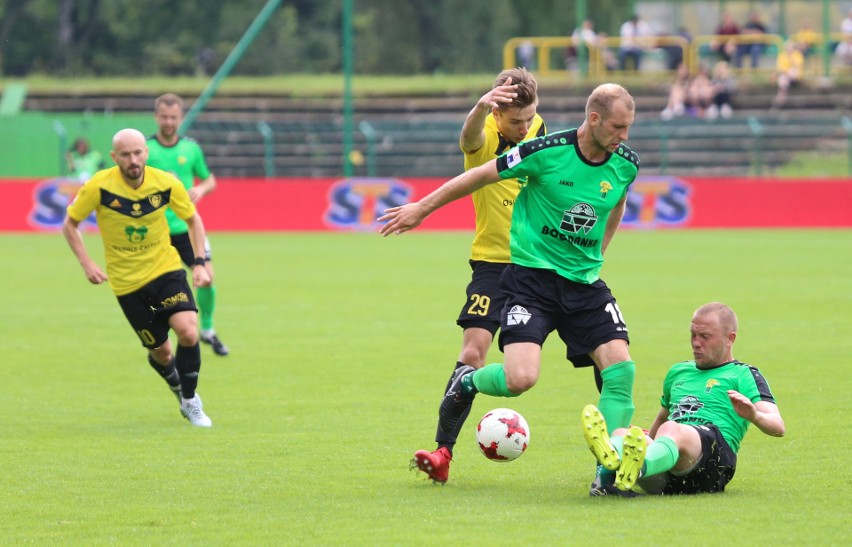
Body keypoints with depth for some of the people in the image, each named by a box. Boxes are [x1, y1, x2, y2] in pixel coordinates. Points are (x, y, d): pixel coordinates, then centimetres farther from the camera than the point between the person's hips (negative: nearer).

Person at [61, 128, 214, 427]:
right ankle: (179, 389, 37)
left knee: (188, 333, -20)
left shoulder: (166, 184, -12)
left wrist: (199, 263, -4)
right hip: (127, 281, 0)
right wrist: (86, 264, -13)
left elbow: (193, 219, 5)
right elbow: (69, 224, -2)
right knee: (161, 351, 3)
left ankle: (190, 401, 3)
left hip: (166, 269, 0)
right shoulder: (99, 186, -17)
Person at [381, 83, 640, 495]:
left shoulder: (625, 163, -1)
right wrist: (421, 209, 5)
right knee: (520, 378, -20)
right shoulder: (547, 151, -16)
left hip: (585, 283, 5)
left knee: (621, 368, -12)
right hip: (531, 276, -5)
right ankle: (467, 383, 15)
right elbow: (482, 175, -3)